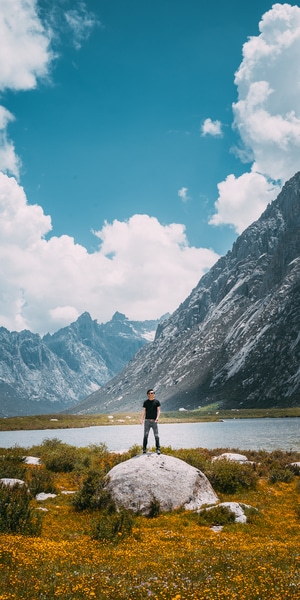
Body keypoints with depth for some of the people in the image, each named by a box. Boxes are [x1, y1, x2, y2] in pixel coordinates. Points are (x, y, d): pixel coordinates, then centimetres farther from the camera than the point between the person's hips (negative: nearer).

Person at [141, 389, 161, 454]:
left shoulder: (157, 401, 5)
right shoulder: (145, 402, 8)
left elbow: (158, 411, 0)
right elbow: (144, 411, 7)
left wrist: (157, 418, -16)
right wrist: (142, 420, -5)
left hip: (154, 421, -1)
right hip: (147, 420, 1)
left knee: (156, 435, -3)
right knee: (145, 435, -2)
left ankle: (158, 449, 2)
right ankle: (144, 449, 4)